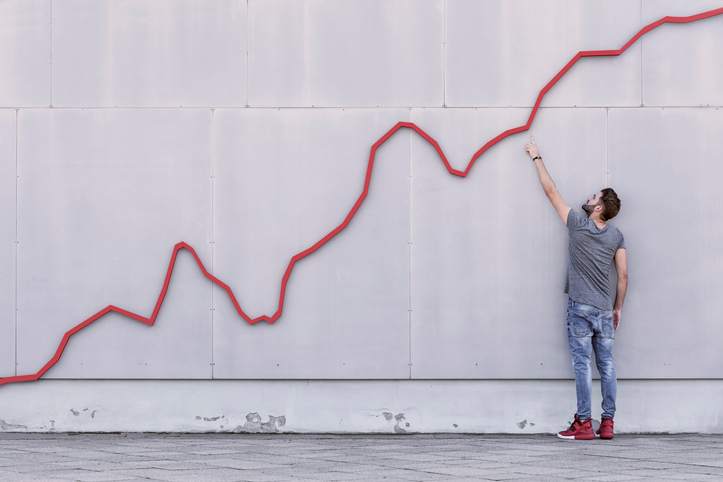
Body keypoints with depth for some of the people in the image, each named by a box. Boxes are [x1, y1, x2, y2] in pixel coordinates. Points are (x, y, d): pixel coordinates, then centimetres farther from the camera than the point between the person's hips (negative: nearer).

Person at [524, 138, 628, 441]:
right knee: (607, 365, 5)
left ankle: (584, 424, -5)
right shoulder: (616, 236, 4)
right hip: (605, 311, 4)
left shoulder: (577, 224, -5)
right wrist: (618, 308, 15)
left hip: (580, 308, -4)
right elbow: (623, 276, 3)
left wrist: (537, 158, 14)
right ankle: (607, 423, 6)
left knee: (582, 365, -4)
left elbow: (551, 191, 4)